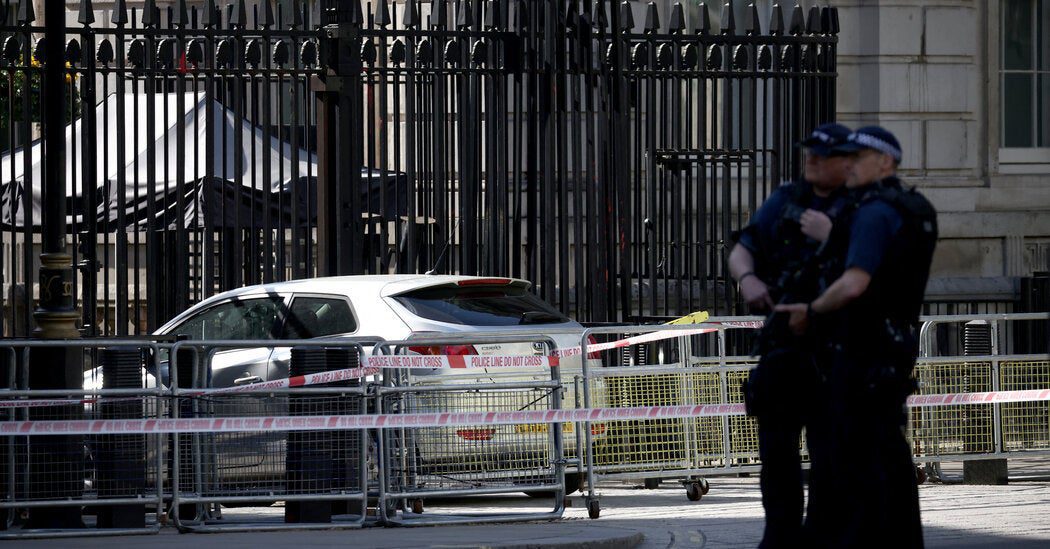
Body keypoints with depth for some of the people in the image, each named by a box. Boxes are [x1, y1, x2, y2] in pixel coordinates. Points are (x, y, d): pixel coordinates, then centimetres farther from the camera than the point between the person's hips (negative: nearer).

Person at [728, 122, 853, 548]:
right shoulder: (785, 201, 12)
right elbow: (740, 253, 10)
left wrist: (831, 236, -21)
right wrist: (747, 279, -11)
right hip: (784, 343, 5)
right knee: (776, 445, 7)